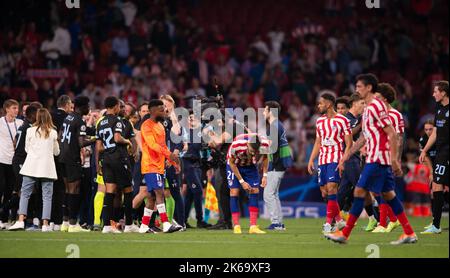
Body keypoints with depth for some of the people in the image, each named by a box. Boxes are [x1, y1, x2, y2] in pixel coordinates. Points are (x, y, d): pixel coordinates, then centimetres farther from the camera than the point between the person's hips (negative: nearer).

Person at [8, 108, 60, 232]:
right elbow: (56, 152, 11)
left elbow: (27, 149, 10)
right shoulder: (53, 133, 1)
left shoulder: (30, 131, 0)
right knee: (47, 196, 3)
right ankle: (45, 224, -2)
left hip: (31, 166, 0)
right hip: (47, 167, 0)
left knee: (24, 194, 4)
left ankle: (21, 220, -8)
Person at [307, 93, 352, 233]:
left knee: (331, 188, -17)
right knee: (324, 192, 3)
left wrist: (343, 161, -16)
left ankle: (329, 223, -14)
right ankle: (339, 220, 15)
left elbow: (349, 144, -6)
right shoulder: (319, 121, 15)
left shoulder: (342, 120, -5)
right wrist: (311, 160, 12)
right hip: (322, 159, 7)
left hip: (335, 159, -7)